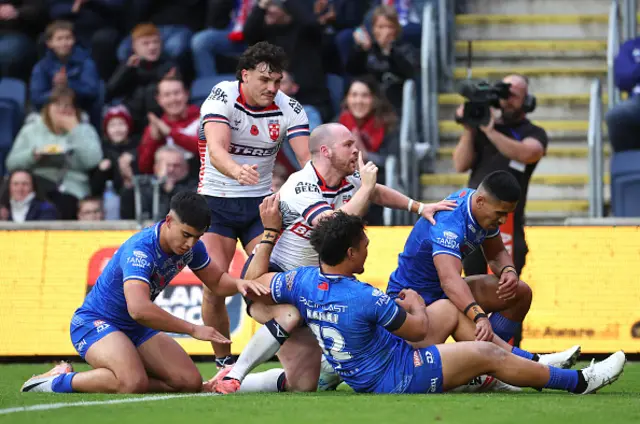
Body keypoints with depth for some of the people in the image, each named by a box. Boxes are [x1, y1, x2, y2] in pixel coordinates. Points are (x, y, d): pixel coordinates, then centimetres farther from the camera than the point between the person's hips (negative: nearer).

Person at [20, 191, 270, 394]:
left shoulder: (191, 246, -4)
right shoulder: (140, 250, -30)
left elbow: (216, 281, 13)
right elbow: (139, 308, -43)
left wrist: (238, 283, -12)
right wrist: (193, 330, -37)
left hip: (137, 329, 9)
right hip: (94, 322, -9)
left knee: (190, 383, -8)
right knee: (134, 383, -34)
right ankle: (62, 380, -11)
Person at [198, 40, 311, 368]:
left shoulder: (289, 108, -6)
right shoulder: (222, 97, -16)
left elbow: (308, 158, -14)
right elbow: (216, 151, -30)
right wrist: (238, 171, -52)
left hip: (260, 204, 2)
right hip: (215, 202, -2)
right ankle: (223, 362, 3)